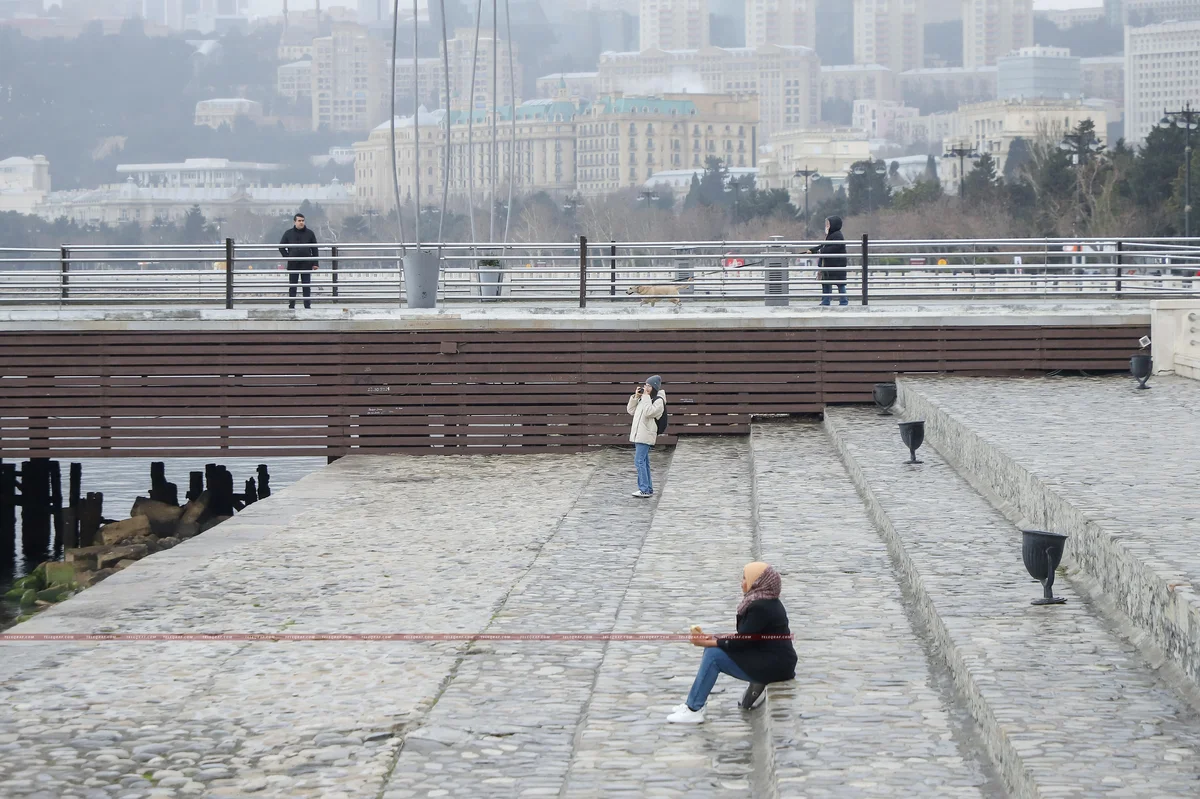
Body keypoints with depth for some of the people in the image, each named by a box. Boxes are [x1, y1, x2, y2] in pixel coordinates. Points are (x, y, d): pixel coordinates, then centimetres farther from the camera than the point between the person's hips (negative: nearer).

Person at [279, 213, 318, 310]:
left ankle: (307, 305, 5)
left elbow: (314, 249, 6)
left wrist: (315, 263, 0)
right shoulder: (288, 233, 5)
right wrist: (287, 257, -3)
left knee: (306, 286, 2)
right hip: (293, 265, 0)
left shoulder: (309, 233, 5)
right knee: (292, 286, 3)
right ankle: (291, 305, 6)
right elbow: (281, 247, 10)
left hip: (306, 264, 0)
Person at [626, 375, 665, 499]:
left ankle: (644, 489, -15)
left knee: (639, 461, -15)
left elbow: (648, 412, -24)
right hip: (638, 435, 9)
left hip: (646, 436, -9)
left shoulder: (658, 401, -9)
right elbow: (631, 410, 15)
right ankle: (648, 489, 15)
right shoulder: (643, 399, 16)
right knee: (644, 462, 11)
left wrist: (645, 396, -17)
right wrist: (636, 396, 4)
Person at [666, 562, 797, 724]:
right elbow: (743, 638, 13)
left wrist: (710, 642, -11)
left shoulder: (761, 607, -20)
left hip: (774, 665, -10)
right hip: (769, 658, 10)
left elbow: (742, 642, -19)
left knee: (713, 655, -14)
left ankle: (694, 710, -9)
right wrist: (711, 639, 4)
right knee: (713, 649, 6)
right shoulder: (763, 601, 11)